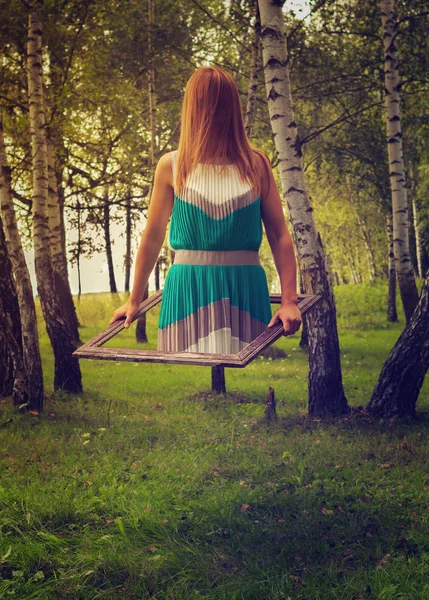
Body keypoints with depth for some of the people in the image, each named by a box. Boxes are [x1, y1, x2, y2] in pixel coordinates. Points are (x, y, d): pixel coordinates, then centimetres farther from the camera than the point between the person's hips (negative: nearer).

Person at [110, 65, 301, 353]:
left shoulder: (256, 164, 3)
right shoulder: (172, 166, 3)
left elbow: (280, 235, 2)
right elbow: (152, 237, 9)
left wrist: (289, 300, -6)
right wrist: (135, 300, 15)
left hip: (245, 290, 0)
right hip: (188, 291, 0)